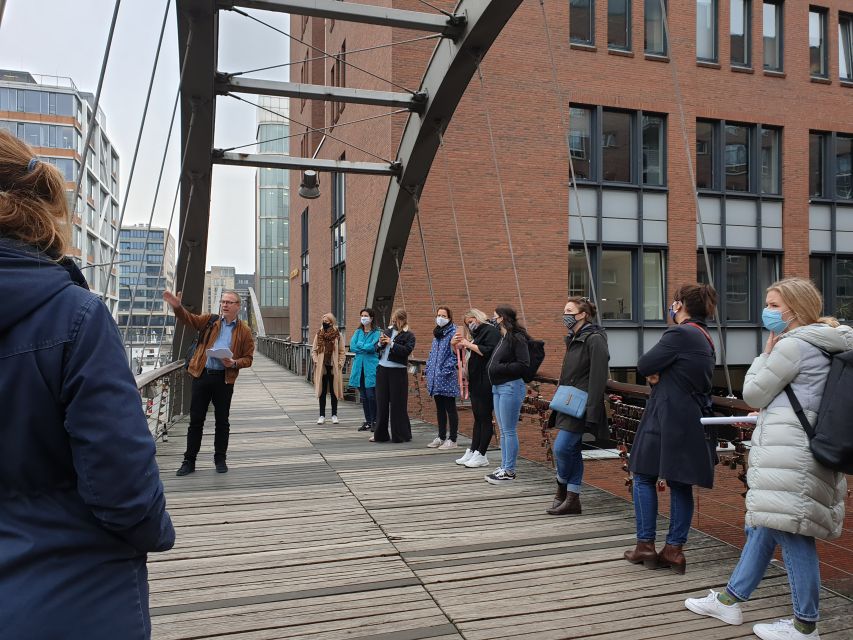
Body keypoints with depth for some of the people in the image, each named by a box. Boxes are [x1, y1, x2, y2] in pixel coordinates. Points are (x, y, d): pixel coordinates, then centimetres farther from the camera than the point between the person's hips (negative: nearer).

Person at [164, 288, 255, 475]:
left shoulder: (244, 331, 4)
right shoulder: (209, 321, 10)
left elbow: (248, 358, 4)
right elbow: (189, 319, -5)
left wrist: (235, 363, -15)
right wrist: (177, 306, -23)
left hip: (224, 379, -1)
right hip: (202, 375, 1)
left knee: (222, 421, 7)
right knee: (195, 419, 6)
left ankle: (220, 459, 20)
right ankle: (189, 460, 15)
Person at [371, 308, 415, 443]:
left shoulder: (409, 335, -2)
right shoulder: (387, 331, 14)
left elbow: (407, 350, -18)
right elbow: (377, 349, 16)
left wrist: (391, 343, -18)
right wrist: (380, 343, -5)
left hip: (398, 372, -5)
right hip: (382, 369, 5)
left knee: (397, 404, -1)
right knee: (381, 402, 9)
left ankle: (400, 434, 10)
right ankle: (381, 434, 18)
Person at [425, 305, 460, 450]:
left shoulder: (453, 332, -9)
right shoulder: (437, 333, 16)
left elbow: (454, 354, -14)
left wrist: (446, 371, -20)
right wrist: (429, 370, 14)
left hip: (446, 378, -8)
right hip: (435, 378, 8)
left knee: (450, 408, -1)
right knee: (439, 408, 14)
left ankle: (452, 440, 5)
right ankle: (441, 437, 23)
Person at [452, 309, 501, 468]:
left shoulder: (491, 331, -7)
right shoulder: (476, 335, 19)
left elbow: (490, 352, -21)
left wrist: (469, 345, -15)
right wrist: (457, 345, 7)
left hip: (486, 384, -9)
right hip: (476, 383, 9)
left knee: (485, 418, -4)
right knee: (477, 418, 11)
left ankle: (481, 455, 0)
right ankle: (472, 452, 14)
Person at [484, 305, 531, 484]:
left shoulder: (517, 338, -13)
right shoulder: (503, 338, 15)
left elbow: (524, 365, -19)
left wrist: (500, 368, -18)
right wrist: (491, 368, 5)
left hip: (511, 387, -9)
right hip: (498, 387, 10)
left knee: (509, 431, -3)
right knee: (503, 431, 14)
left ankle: (509, 471, 4)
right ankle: (504, 467, 22)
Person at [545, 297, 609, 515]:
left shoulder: (594, 339, -13)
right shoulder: (574, 339, 15)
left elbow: (598, 378, -19)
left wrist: (591, 412, -22)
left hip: (580, 405, -9)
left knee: (562, 448, -11)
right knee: (572, 450, 11)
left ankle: (562, 487, 14)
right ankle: (572, 499, 17)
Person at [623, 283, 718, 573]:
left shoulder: (679, 334, -14)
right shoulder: (705, 338, 16)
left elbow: (644, 366, -15)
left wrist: (654, 373, 5)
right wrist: (660, 375, -2)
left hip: (667, 417, -9)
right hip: (693, 419, 9)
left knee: (644, 477, 3)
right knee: (681, 483, 8)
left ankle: (645, 546, 6)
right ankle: (674, 549, 12)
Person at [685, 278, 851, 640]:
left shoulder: (793, 344, -13)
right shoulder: (822, 345, 17)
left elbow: (753, 394, -6)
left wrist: (767, 352, 1)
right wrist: (768, 411, 21)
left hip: (790, 454, -11)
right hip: (791, 450, 11)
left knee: (791, 534, -3)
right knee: (763, 526, 14)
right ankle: (730, 600, 25)